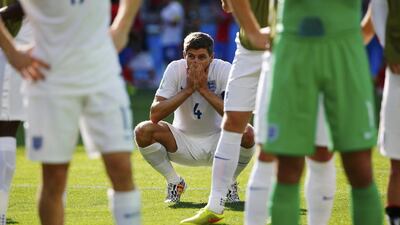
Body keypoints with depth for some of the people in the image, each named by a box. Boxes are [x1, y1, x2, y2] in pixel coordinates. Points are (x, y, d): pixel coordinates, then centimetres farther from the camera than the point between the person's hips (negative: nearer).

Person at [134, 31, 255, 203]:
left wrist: (204, 89, -30)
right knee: (143, 131, -24)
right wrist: (188, 89, -28)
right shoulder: (175, 69, -15)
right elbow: (154, 115, -23)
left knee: (247, 133, -30)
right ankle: (174, 182, 0)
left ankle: (229, 184, 0)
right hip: (182, 142, 1)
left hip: (216, 141, -1)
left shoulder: (224, 70, -17)